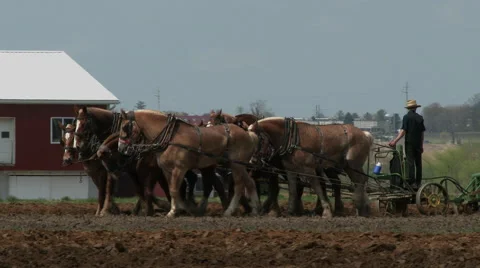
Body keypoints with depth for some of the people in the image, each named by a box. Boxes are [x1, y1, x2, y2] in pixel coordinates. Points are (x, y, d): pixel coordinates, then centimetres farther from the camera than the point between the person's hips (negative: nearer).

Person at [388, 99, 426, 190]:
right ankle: (418, 183, 14)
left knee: (410, 162, -6)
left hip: (409, 143, -5)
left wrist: (395, 141, -16)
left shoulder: (406, 117, -8)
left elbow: (403, 131, -16)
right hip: (418, 144, 5)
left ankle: (412, 182, -13)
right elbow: (422, 132, 10)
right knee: (418, 163, 11)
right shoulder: (420, 118, 7)